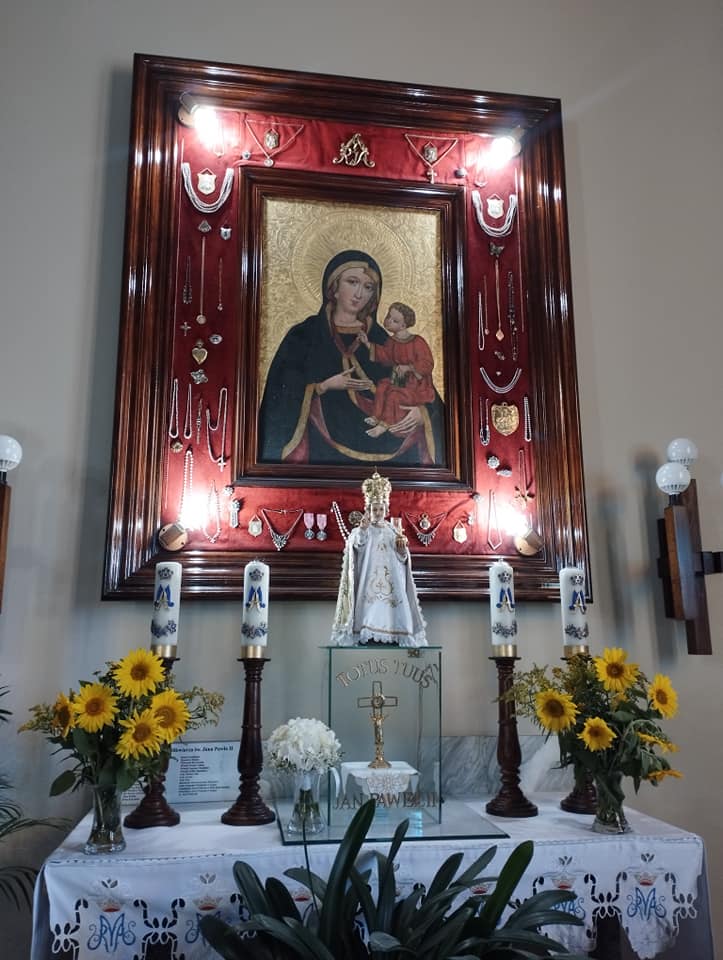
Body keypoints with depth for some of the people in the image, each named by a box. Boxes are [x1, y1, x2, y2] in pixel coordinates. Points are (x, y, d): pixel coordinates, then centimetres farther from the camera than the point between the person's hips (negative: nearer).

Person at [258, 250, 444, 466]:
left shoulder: (380, 340, 14)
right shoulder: (304, 336, 9)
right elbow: (283, 395, 3)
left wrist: (420, 411, -12)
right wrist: (325, 386, -8)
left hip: (376, 442, 3)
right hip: (323, 446, -3)